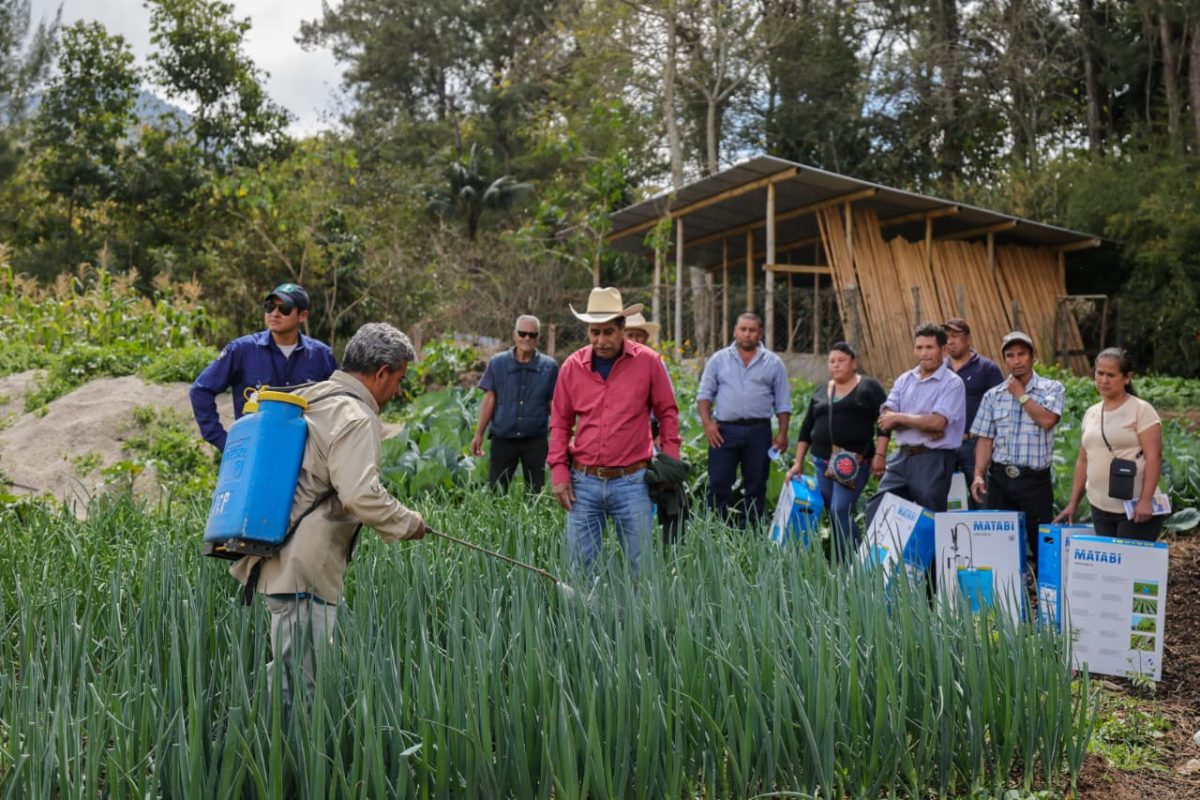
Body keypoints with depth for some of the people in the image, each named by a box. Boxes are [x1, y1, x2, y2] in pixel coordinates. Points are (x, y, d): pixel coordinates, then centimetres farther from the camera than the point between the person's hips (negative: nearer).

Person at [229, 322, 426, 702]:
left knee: (287, 671, 20)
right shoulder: (355, 417, -14)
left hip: (277, 559, 10)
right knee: (299, 683, -6)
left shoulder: (309, 396, 16)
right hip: (304, 570, -10)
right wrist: (408, 523, -10)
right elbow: (361, 495, -25)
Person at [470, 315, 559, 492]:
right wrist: (479, 434, -1)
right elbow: (489, 399, 2)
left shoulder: (549, 366, 0)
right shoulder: (497, 363, 1)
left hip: (535, 441, 0)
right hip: (502, 439, 0)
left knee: (536, 492, 8)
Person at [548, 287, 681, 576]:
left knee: (641, 563, 4)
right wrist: (559, 472, 3)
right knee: (580, 565, 6)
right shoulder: (572, 366, 3)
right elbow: (560, 422, 10)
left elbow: (667, 412, 7)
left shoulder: (648, 362, -1)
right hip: (583, 481, 2)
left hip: (632, 481, -2)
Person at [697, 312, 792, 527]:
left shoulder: (773, 363, 8)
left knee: (756, 487, 5)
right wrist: (707, 423, -7)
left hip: (758, 431, 1)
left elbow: (783, 402, 8)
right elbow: (705, 394, 6)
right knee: (718, 485, -2)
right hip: (724, 430, -1)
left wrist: (782, 433, 0)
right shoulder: (719, 359, 7)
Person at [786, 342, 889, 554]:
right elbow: (806, 428, 18)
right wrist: (798, 462, 13)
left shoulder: (868, 387, 1)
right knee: (833, 513, 7)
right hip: (822, 462, 5)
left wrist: (879, 455, -13)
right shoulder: (821, 391, 16)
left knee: (840, 511, -15)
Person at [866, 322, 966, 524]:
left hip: (933, 460, -6)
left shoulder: (952, 383, -5)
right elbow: (885, 419, 0)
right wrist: (922, 425, -14)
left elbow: (937, 422, -19)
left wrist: (899, 418, -8)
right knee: (876, 512, 2)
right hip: (902, 457, 6)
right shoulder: (904, 380, 11)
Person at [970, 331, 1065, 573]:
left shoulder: (1052, 389, 2)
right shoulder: (993, 396, 10)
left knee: (1041, 543, 2)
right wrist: (979, 474, -6)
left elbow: (1047, 420, -17)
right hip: (999, 478, 3)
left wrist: (1020, 394, -6)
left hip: (1035, 480, -3)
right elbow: (985, 439, 7)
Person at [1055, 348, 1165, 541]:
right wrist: (1073, 503, 14)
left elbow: (1153, 457, -12)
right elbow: (1083, 461, 17)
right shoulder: (1091, 413, 12)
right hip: (1100, 509, 6)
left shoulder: (1141, 410, -5)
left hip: (1135, 509, -6)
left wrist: (1145, 500, -20)